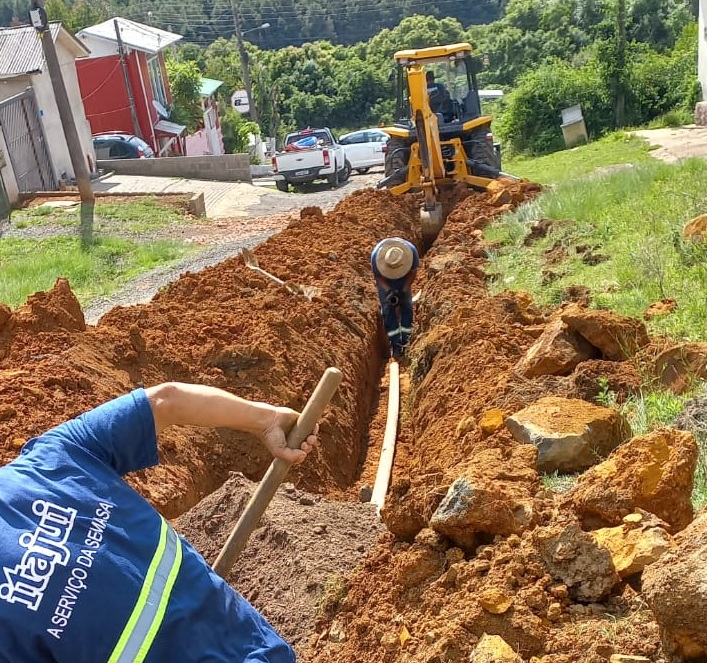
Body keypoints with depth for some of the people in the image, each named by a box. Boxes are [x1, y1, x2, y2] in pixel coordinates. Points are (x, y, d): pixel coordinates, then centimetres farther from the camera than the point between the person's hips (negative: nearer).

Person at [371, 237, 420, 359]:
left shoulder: (411, 251, -38)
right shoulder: (376, 255, -39)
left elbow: (412, 272, -17)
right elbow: (378, 276, -20)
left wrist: (404, 291, -23)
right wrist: (389, 291, -33)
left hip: (403, 278, 1)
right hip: (384, 279, -1)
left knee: (406, 306, -1)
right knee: (388, 309, -6)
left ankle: (404, 340, 12)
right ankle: (395, 343, 2)